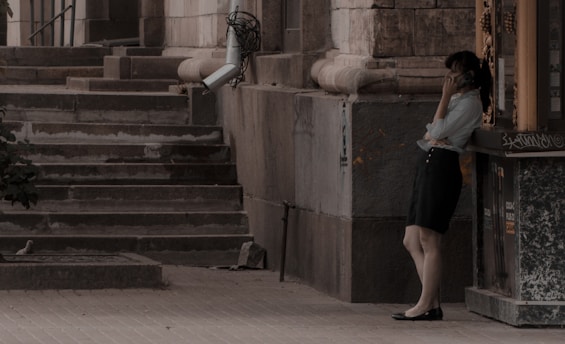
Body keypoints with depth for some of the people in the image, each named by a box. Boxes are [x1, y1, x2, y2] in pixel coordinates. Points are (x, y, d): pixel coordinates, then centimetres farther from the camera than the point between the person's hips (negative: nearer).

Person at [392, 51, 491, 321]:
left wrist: (446, 96, -10)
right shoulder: (457, 99, 22)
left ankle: (426, 306, -7)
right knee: (412, 241, 7)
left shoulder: (470, 103, -8)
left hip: (441, 166, -11)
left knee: (428, 240, -9)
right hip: (428, 165, 11)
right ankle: (432, 303, 6)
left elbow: (437, 131, -15)